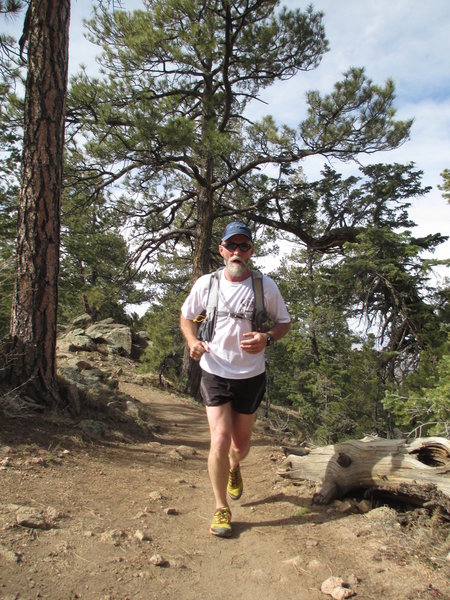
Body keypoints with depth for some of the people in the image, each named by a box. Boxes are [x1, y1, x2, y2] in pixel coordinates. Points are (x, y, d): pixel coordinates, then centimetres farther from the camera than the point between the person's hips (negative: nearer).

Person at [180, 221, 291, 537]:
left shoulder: (266, 285, -6)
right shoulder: (206, 283, -5)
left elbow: (284, 322, 4)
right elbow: (186, 316, 9)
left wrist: (266, 338, -19)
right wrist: (193, 342, -12)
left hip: (251, 376, 1)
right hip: (215, 373, -1)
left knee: (241, 444, 16)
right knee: (220, 441, -10)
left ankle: (234, 468, 53)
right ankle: (222, 509, 12)